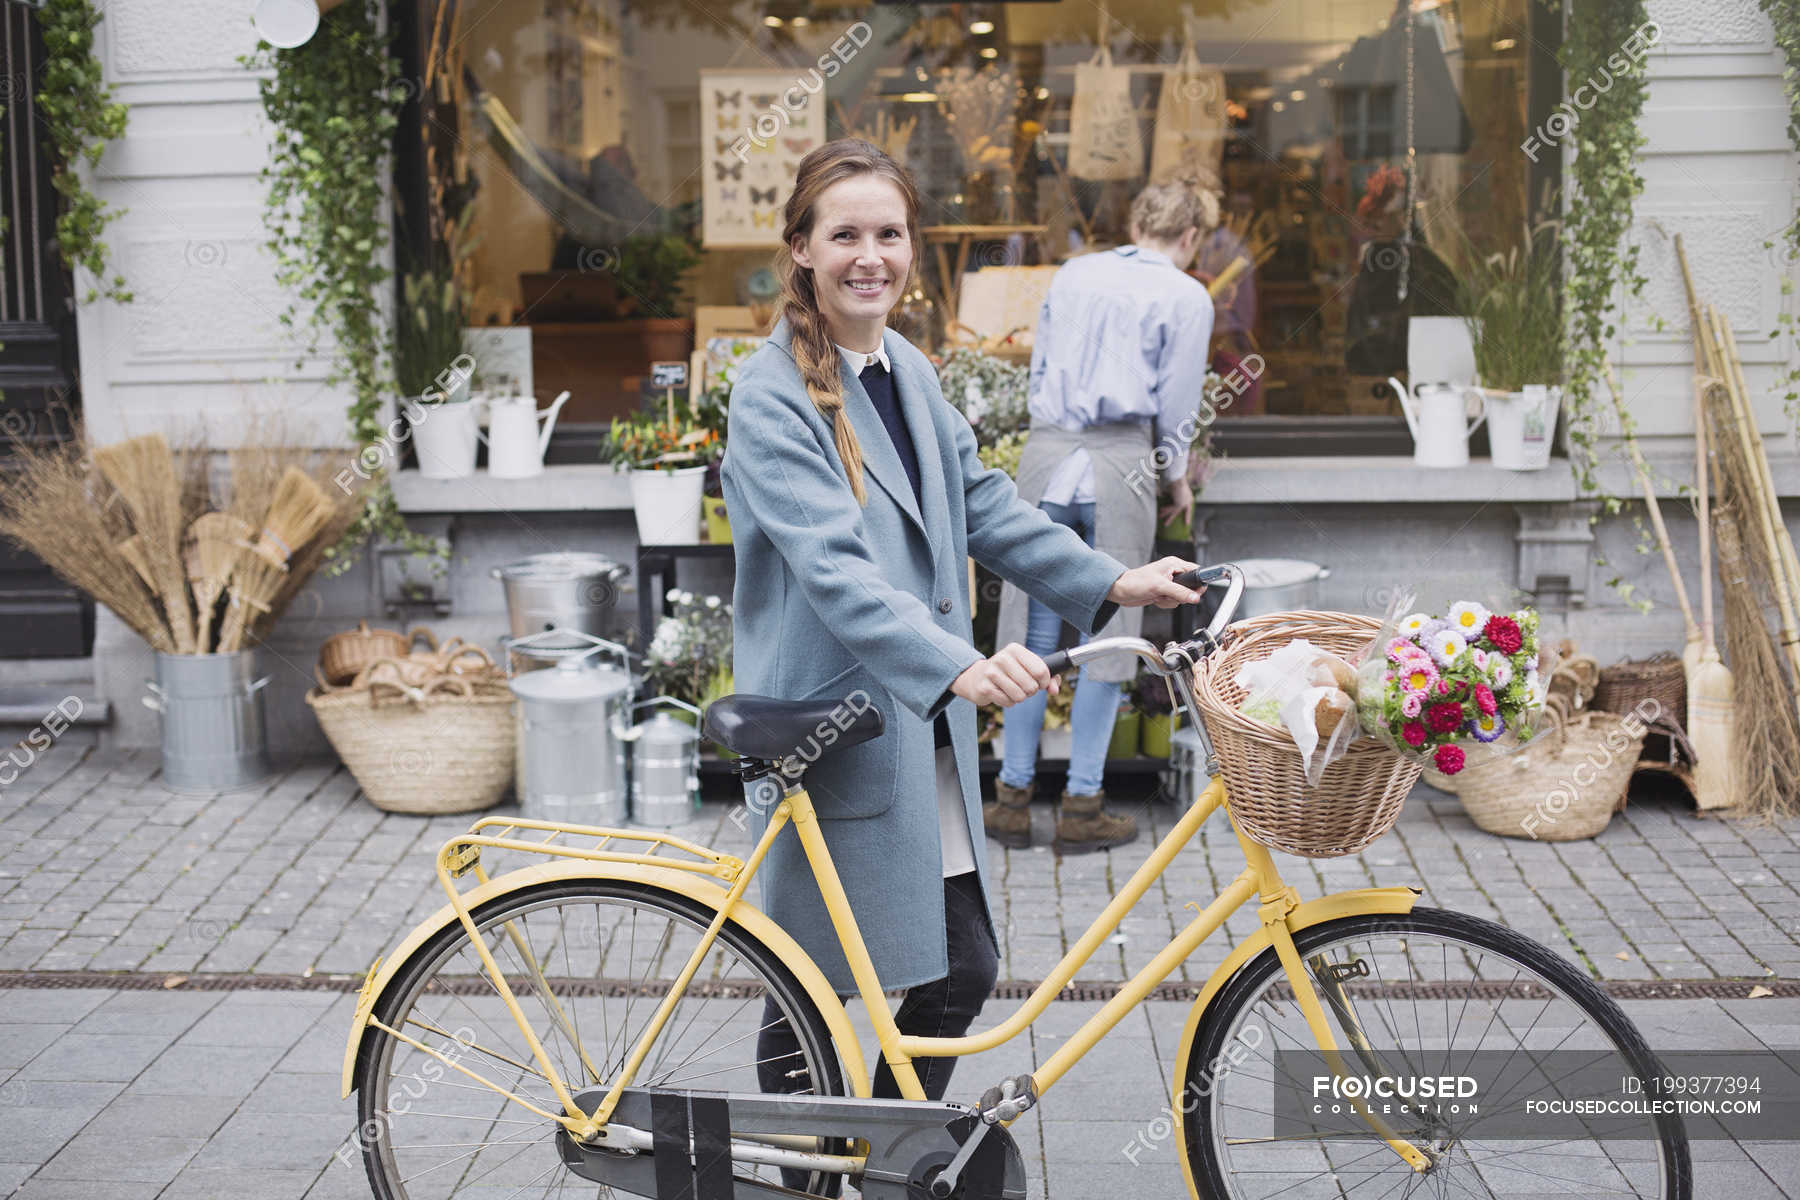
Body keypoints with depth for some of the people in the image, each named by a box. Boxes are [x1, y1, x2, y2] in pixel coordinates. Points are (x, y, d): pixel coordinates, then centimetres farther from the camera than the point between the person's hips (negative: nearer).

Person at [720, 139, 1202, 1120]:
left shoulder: (908, 372, 10)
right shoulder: (771, 398, -16)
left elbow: (984, 508, 16)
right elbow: (835, 571, -27)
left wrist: (1114, 583, 6)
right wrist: (961, 668, -39)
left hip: (922, 730, 8)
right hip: (831, 734, -7)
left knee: (963, 972, 11)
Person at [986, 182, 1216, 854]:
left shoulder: (1073, 274, 18)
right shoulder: (1186, 297, 5)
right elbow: (1177, 403, 5)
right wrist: (1178, 478, 19)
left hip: (1046, 451, 4)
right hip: (1121, 461, -4)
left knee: (1034, 629, 7)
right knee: (1105, 634, 2)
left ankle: (1013, 797, 10)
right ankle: (1082, 808, 4)